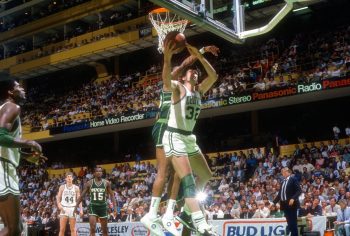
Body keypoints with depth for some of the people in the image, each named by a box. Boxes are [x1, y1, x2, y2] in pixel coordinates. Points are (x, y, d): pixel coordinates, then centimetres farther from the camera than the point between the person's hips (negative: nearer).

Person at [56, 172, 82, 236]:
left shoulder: (76, 188, 6)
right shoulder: (62, 187, 6)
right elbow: (58, 197, 5)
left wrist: (81, 209, -5)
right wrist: (59, 204, -15)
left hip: (72, 208, 0)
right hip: (64, 208, 0)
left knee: (73, 229, 2)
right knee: (62, 229, -3)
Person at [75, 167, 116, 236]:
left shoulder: (106, 183, -1)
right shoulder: (89, 183, -1)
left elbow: (111, 195, 4)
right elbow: (82, 195, 4)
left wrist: (114, 206, -7)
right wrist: (76, 206, -1)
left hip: (103, 207, 1)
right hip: (93, 207, -1)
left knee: (104, 229, 10)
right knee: (92, 228, -13)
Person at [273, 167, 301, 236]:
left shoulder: (293, 179, -3)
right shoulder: (283, 181, 18)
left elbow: (299, 190, -11)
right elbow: (280, 194, 19)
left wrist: (293, 198, -23)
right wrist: (274, 202, 12)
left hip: (292, 204, -7)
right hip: (285, 204, 7)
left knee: (293, 222, -4)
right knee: (289, 223, 7)